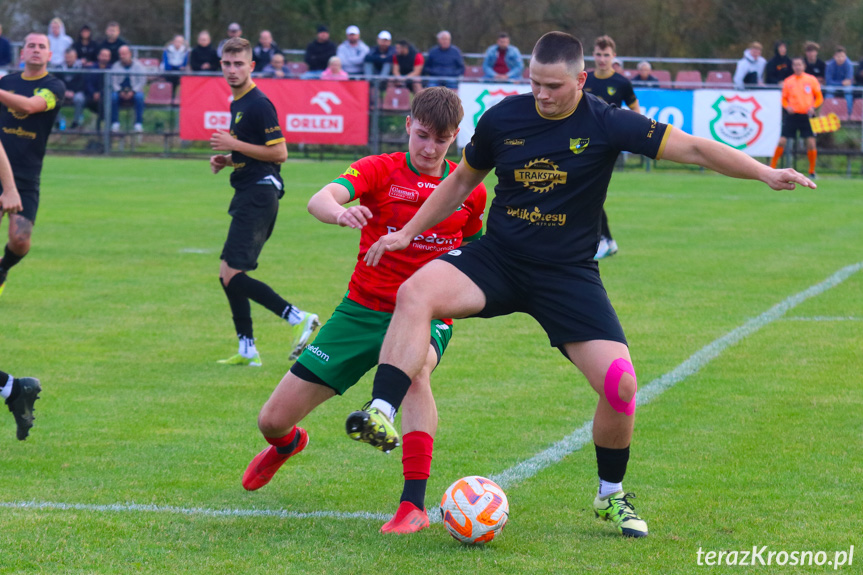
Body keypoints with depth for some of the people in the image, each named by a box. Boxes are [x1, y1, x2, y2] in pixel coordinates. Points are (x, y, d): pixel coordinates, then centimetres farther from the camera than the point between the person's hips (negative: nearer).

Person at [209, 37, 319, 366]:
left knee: (232, 274, -14)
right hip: (248, 195, 10)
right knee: (229, 275, 10)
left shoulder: (259, 104, -13)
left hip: (258, 196, -10)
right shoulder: (237, 103, 18)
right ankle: (247, 351, 13)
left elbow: (279, 153, -17)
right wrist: (227, 160, 12)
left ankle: (299, 319, -12)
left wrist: (235, 145, -17)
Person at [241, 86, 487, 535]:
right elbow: (320, 200, -26)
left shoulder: (469, 189, 3)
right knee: (272, 420, 1)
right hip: (364, 309, 1)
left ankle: (414, 505, -38)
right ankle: (287, 443, 44)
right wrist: (341, 212, -49)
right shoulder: (380, 170, -6)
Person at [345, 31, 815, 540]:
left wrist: (763, 172, -21)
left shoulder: (606, 125, -10)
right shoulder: (502, 119, -2)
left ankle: (612, 496, 13)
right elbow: (461, 181, 15)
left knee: (620, 385, -13)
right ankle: (382, 416, -36)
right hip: (497, 259, 1)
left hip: (568, 273, -1)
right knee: (416, 293, -29)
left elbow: (692, 148, -11)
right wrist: (407, 233, 14)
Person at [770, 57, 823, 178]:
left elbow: (819, 97, 7)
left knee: (811, 143, -7)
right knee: (782, 141, -6)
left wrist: (813, 107, -11)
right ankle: (772, 167, 5)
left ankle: (812, 171, 7)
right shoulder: (788, 81, 5)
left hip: (806, 116, -1)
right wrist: (787, 106, -9)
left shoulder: (812, 80, 2)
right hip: (792, 115, 1)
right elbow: (784, 98, 12)